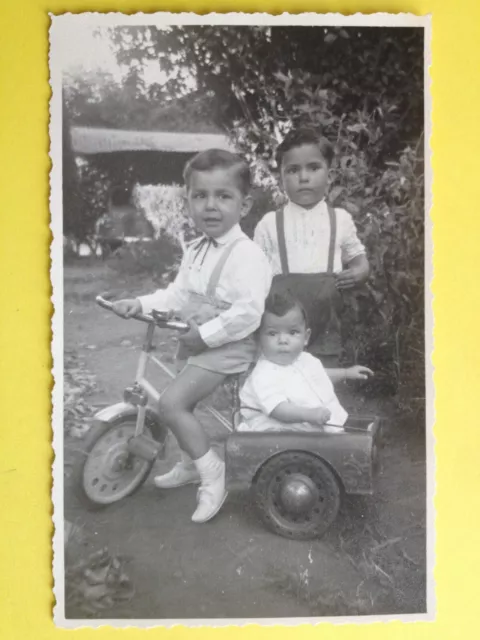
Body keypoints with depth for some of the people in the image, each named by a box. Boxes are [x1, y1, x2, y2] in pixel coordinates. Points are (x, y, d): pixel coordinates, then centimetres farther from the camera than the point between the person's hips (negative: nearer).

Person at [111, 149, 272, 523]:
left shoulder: (247, 255, -22)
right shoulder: (195, 251, 7)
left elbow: (248, 312, -29)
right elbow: (178, 293, 8)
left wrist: (206, 334, -27)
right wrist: (140, 304, -7)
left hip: (228, 346, -9)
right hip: (197, 342, 9)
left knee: (171, 403, -19)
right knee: (181, 400, 21)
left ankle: (211, 472, -2)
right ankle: (192, 463, 43)